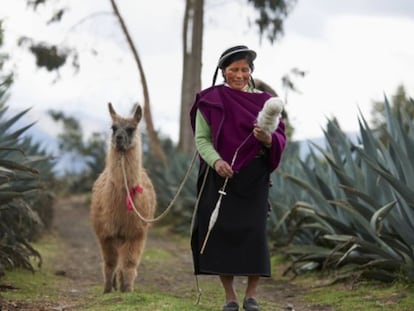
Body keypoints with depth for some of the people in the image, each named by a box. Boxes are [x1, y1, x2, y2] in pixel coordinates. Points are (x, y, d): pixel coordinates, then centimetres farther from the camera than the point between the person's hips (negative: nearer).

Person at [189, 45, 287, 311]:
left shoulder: (263, 100, 6)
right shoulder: (210, 100, 3)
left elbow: (280, 138, 1)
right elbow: (202, 138, -1)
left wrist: (267, 138, -22)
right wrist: (215, 161, -19)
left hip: (254, 177, 1)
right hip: (221, 176, 0)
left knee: (254, 232, -4)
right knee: (221, 231, -1)